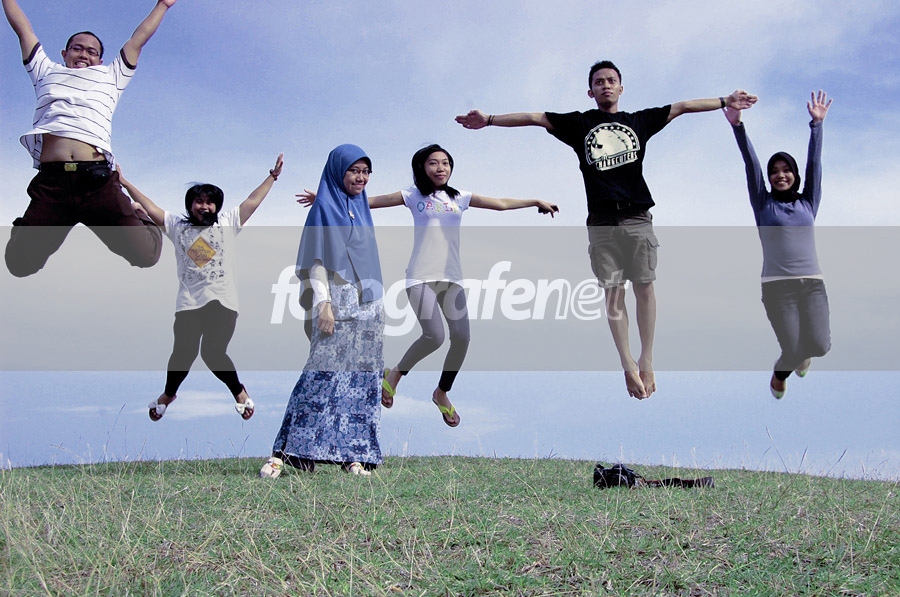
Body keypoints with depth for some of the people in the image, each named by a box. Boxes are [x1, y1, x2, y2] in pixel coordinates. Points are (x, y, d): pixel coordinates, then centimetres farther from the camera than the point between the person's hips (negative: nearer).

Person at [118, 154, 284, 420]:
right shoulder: (177, 226, 13)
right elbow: (151, 208, 12)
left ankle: (239, 392, 11)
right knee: (183, 353, -4)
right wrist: (125, 183, 8)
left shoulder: (228, 223, 9)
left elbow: (252, 201, 5)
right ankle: (168, 394, 26)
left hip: (222, 301, -2)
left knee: (213, 352, -14)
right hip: (188, 303, 2)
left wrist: (272, 176, 1)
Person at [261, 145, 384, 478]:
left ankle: (354, 454, 4)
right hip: (338, 306, -7)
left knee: (362, 381, 2)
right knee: (323, 376, -14)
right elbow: (316, 262, -9)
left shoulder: (362, 209, 18)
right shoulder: (324, 209, -3)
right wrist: (323, 305, -18)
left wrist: (379, 303, 17)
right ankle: (286, 451, -11)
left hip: (369, 306, 7)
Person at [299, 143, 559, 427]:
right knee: (435, 336, -18)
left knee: (461, 338, -3)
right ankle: (395, 374, 10)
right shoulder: (414, 196, 4)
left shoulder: (460, 198, 13)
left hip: (452, 277, 4)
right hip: (421, 277, -4)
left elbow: (501, 204, 18)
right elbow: (369, 200, 1)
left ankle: (442, 394, 21)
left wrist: (536, 201, 18)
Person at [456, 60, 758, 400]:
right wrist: (489, 120, -3)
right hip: (602, 222, -1)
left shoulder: (639, 121, 15)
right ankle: (627, 365, 4)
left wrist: (725, 102, 15)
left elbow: (682, 107, 17)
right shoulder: (579, 124, 12)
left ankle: (647, 360, 6)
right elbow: (533, 118, 6)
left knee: (644, 287, -3)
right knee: (613, 293, -2)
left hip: (638, 219, 1)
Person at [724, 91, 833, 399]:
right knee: (793, 350, -11)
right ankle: (781, 372, 27)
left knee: (819, 346, -16)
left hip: (812, 283, 2)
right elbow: (751, 165, 0)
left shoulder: (808, 203, 16)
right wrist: (737, 126, -9)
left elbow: (814, 163, 10)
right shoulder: (763, 204, 10)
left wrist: (817, 124, 3)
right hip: (777, 286, -2)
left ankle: (800, 353, 23)